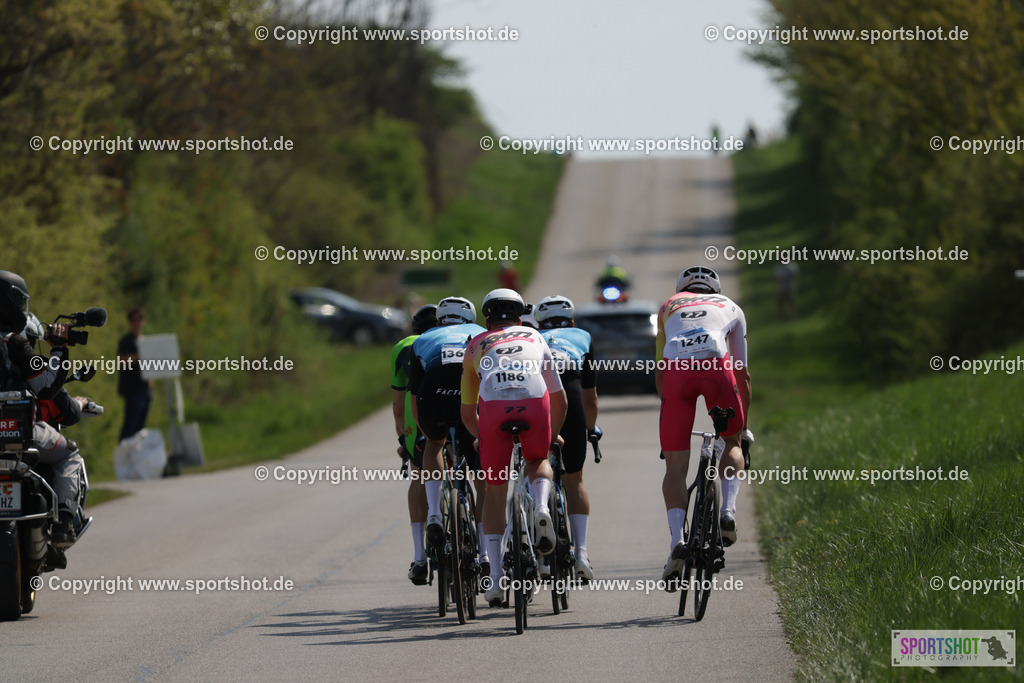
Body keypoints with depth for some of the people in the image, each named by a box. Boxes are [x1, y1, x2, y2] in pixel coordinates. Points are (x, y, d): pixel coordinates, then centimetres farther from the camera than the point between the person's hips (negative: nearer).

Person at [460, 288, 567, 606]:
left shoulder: (476, 346, 31)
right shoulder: (535, 337, 33)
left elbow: (467, 413, 34)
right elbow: (560, 400, 38)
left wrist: (483, 439, 52)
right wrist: (553, 434, 55)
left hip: (493, 405, -1)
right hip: (534, 401, 1)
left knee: (495, 490, 13)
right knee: (538, 461, 30)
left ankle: (495, 577, 6)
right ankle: (542, 507, -2)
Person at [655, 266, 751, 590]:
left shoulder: (668, 307, 36)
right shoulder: (730, 308, 34)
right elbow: (742, 373, 35)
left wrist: (667, 403, 45)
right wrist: (744, 425, 42)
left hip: (676, 371, 0)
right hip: (715, 367, 0)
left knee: (675, 465, 4)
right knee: (731, 443, 24)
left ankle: (676, 541, -14)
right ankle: (728, 510, 0)